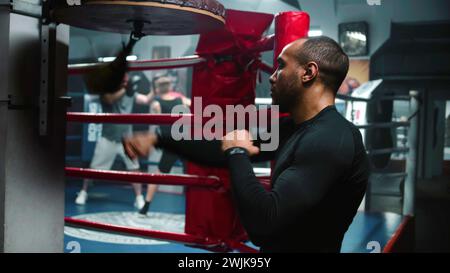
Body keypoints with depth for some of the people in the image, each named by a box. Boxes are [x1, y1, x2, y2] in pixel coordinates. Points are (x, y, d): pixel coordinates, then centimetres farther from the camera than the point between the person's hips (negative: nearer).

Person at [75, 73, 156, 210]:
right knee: (94, 168, 5)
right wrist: (125, 89, -38)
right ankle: (83, 192, 25)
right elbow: (110, 99, -29)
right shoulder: (106, 92, -7)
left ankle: (139, 198, 7)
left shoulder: (130, 93, 4)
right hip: (108, 139, -2)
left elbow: (147, 100, -2)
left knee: (134, 168, -1)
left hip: (126, 140, 3)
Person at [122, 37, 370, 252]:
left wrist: (238, 154, -18)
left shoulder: (330, 140, -25)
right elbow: (226, 149, 11)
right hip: (276, 247, 8)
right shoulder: (294, 127, 4)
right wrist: (157, 139, 7)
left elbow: (262, 224, -32)